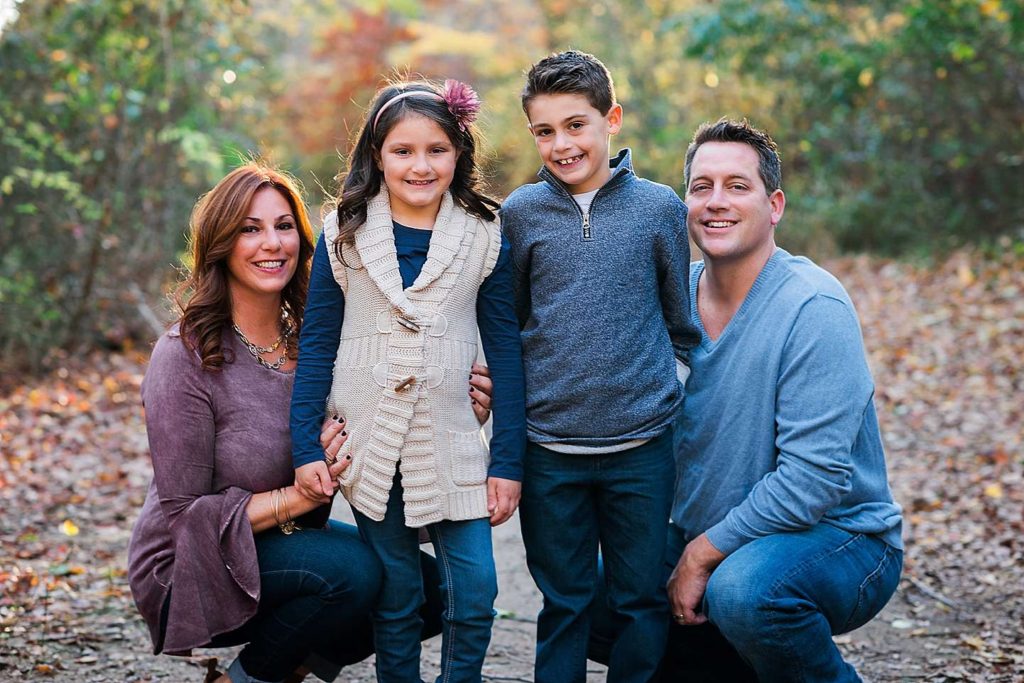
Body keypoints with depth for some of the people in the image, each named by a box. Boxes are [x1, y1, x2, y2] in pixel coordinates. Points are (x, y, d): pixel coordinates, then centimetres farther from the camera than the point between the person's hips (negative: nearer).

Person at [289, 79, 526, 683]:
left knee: (475, 590, -4)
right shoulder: (344, 233, 1)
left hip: (452, 444, 0)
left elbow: (505, 351, 1)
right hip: (369, 444, 0)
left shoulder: (485, 237, 0)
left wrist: (509, 462, -2)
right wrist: (306, 447, -2)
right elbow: (317, 343, 3)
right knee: (394, 596, 7)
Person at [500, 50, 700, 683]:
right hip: (549, 449, 1)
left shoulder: (660, 208, 0)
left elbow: (683, 320, 9)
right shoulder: (520, 214, 1)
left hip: (644, 445, 0)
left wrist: (673, 381, 8)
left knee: (643, 600, 10)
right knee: (564, 601, 12)